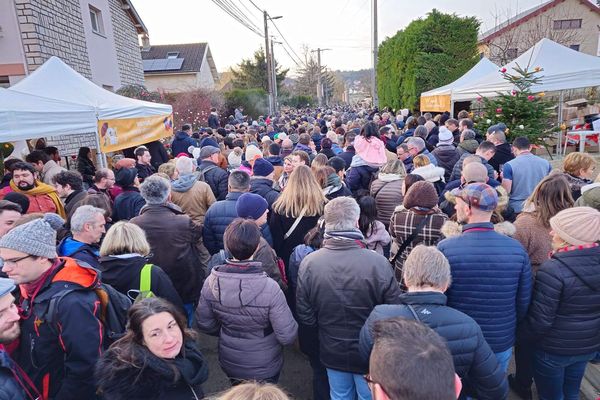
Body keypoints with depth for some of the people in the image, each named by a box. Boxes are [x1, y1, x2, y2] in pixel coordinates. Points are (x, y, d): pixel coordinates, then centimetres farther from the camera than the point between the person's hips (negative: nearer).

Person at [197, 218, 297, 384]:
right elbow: (287, 336, -26)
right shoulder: (270, 288, -33)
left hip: (228, 362, 3)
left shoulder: (211, 282, -21)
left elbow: (204, 323, -7)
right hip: (265, 367, -3)